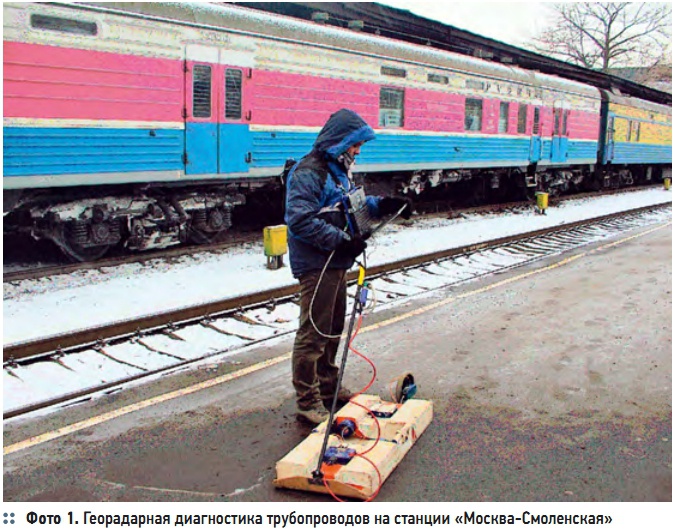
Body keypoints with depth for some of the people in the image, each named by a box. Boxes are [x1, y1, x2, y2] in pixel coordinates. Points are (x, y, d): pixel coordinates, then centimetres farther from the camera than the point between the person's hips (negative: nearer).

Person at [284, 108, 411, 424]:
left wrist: (384, 205, 7)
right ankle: (308, 403, 4)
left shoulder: (338, 170, 15)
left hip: (336, 265, 11)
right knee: (313, 333, -5)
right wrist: (342, 241, -24)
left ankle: (328, 387, 35)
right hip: (315, 266, -11)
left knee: (333, 329, 20)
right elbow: (301, 221, -26)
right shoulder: (308, 172, -17)